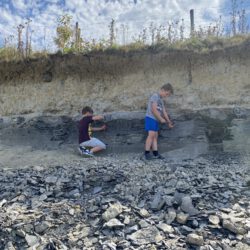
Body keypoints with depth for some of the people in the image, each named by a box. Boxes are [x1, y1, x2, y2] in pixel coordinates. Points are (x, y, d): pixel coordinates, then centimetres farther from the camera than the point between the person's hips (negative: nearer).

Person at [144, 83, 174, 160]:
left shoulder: (161, 100, 20)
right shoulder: (155, 96, -8)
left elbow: (164, 111, 21)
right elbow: (154, 109, -17)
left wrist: (169, 122, 15)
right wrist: (161, 119, -13)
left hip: (155, 120, 9)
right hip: (150, 118, -9)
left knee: (155, 136, 6)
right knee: (151, 135, -17)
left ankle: (156, 154, 9)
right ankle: (147, 154, -16)